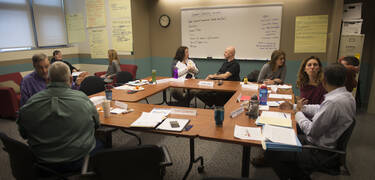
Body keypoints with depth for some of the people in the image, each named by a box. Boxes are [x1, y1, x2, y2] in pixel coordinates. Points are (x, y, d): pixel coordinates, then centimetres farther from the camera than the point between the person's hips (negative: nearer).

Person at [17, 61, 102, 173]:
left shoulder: (30, 104, -12)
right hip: (79, 162, -3)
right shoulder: (83, 99, -19)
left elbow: (23, 134, 3)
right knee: (99, 145, 26)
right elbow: (96, 125, -3)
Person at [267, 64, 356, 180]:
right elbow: (321, 109, 14)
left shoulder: (333, 102, -30)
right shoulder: (347, 95, 1)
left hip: (321, 154, -10)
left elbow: (312, 132, -23)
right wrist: (294, 106, 16)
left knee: (272, 152, -10)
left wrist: (298, 112, -7)